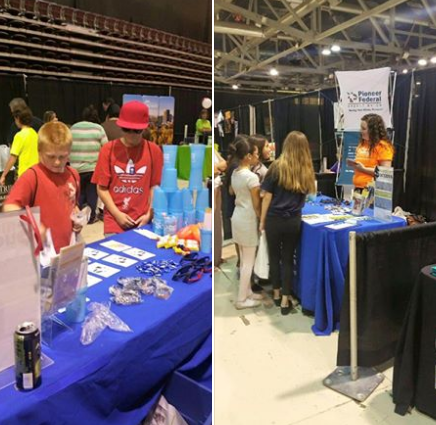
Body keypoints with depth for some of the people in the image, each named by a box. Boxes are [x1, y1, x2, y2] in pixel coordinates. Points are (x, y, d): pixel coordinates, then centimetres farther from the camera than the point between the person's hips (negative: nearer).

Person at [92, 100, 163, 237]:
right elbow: (101, 187, 0)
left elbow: (155, 186, 3)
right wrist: (117, 214, -7)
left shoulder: (154, 150, 0)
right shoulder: (108, 149, -1)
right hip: (114, 220, 0)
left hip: (143, 221, 0)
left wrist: (149, 215, -5)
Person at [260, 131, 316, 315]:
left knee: (274, 257, 14)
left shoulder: (277, 166, -7)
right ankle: (285, 300, 13)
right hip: (294, 221, 2)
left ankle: (276, 294, 29)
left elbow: (267, 197, -6)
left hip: (274, 220, -2)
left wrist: (262, 221, 3)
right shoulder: (306, 170, 1)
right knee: (288, 259, 10)